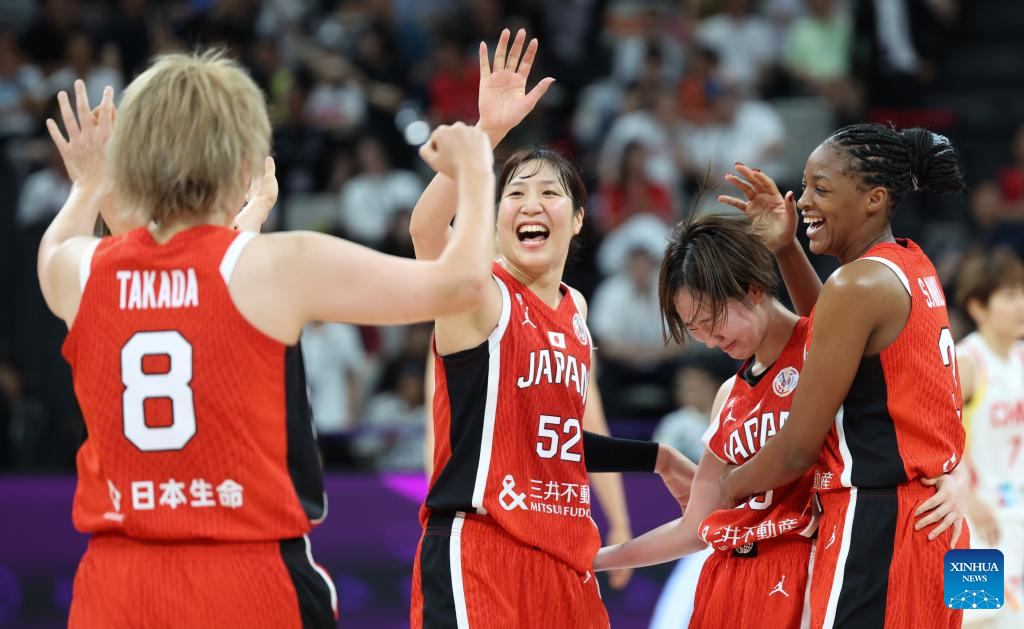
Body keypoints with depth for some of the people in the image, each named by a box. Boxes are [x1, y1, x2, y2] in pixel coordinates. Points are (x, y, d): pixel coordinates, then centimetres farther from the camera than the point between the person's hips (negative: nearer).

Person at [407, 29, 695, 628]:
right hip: (477, 555, -7)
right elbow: (426, 230, -29)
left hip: (564, 555, 8)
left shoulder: (574, 309, 16)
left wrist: (656, 458, 32)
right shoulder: (481, 293, -5)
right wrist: (487, 131, -38)